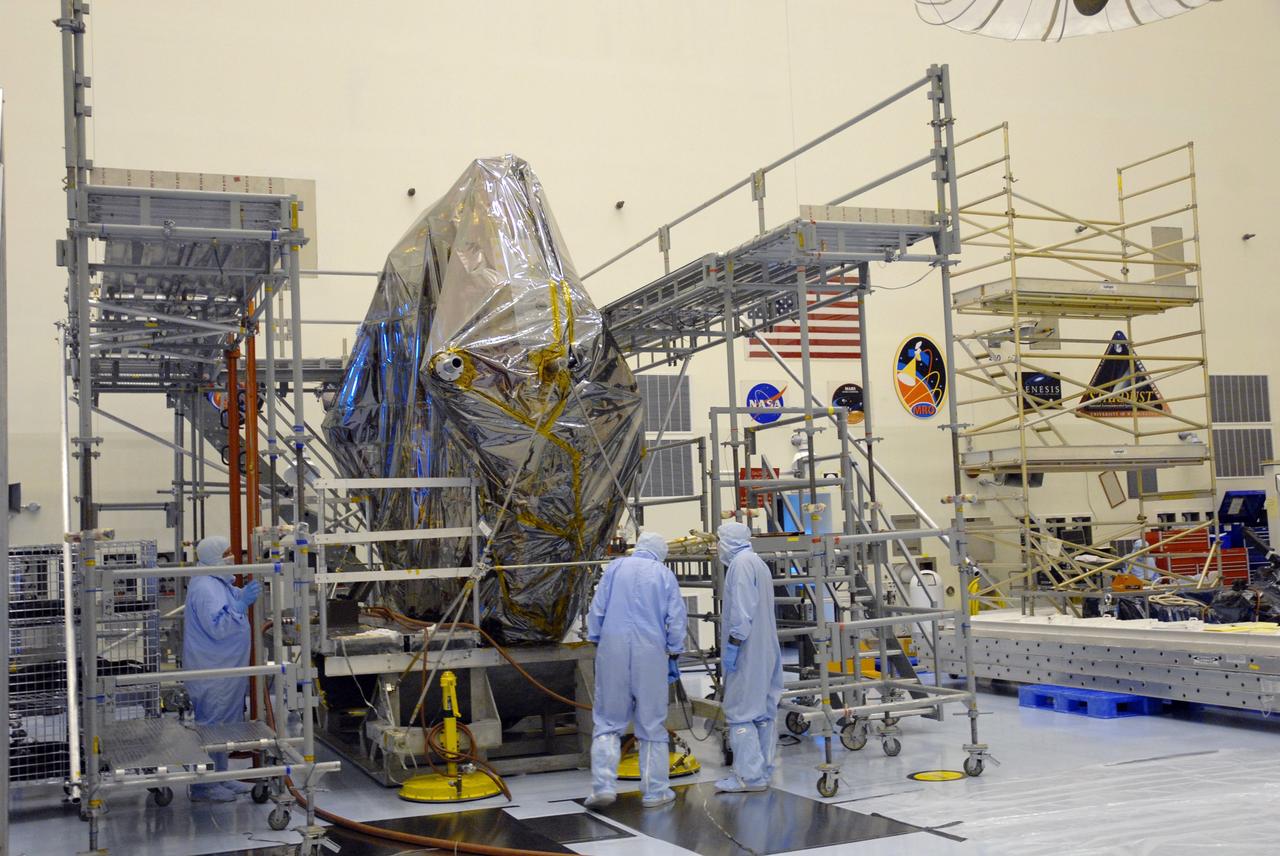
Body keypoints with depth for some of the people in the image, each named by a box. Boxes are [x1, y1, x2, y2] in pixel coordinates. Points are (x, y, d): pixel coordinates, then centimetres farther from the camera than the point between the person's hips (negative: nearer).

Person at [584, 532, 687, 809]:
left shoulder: (615, 567, 6)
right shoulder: (665, 574, 5)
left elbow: (597, 609, 4)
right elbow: (676, 619, 3)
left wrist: (596, 641, 14)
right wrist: (673, 654, 11)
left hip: (613, 648, 0)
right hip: (651, 652, 0)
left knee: (608, 722, 6)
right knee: (652, 724, 7)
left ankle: (603, 785, -4)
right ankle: (655, 791, 10)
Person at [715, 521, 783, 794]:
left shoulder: (740, 564, -12)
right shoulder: (760, 564, 19)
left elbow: (742, 610, -19)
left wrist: (733, 645, -17)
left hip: (748, 651, -10)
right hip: (766, 651, 10)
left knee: (740, 712, -7)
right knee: (763, 711, 11)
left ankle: (749, 775, -8)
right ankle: (763, 771, 15)